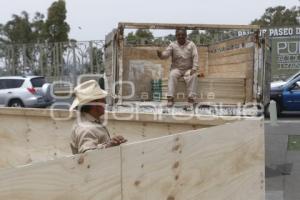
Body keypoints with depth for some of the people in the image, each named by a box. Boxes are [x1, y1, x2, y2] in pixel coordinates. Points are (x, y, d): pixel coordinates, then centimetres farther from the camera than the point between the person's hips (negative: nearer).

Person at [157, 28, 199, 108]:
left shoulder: (191, 44, 1)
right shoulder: (172, 45, 1)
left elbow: (195, 56, -6)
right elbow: (166, 54, -10)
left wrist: (194, 68, -21)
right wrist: (160, 54, -35)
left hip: (188, 69, 0)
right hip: (176, 68, 0)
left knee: (193, 76, -32)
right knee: (172, 75, -31)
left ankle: (191, 98, -31)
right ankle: (170, 98, -34)